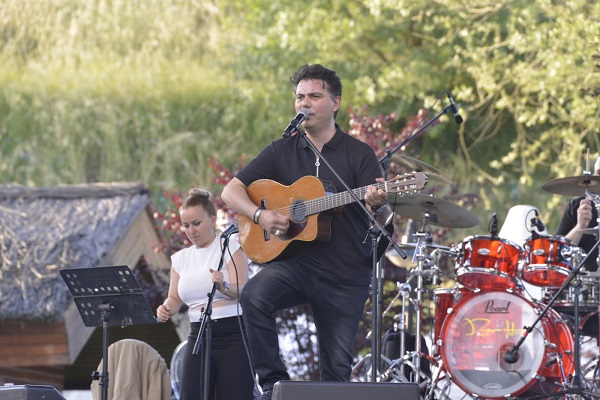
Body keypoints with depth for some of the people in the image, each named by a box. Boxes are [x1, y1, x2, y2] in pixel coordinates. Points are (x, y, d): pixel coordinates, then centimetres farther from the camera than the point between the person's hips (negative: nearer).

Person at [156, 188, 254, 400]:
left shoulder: (230, 248, -3)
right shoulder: (181, 258, 13)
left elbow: (242, 290, -16)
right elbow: (175, 299, 13)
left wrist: (224, 287, -38)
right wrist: (166, 309, -11)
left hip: (234, 334, -5)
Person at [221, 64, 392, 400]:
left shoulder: (359, 154, 1)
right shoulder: (282, 151, 8)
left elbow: (383, 217, -6)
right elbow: (232, 190, 8)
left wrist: (379, 205, -31)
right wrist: (260, 215, -11)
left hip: (346, 275, -1)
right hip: (293, 262, 1)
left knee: (337, 369, 0)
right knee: (254, 298, -30)